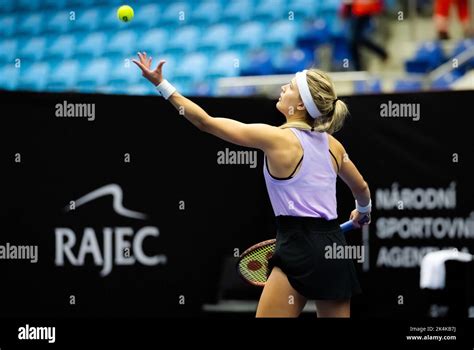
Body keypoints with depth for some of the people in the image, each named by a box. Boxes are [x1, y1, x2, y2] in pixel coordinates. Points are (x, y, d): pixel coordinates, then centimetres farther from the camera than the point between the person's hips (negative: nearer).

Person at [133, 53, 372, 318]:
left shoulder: (276, 138, -8)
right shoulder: (331, 144, 11)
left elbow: (205, 122, -3)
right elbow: (362, 188, 29)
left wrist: (162, 85, 3)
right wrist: (364, 212, 52)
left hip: (300, 248, -7)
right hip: (335, 248, 7)